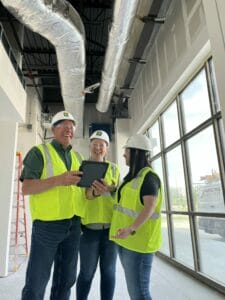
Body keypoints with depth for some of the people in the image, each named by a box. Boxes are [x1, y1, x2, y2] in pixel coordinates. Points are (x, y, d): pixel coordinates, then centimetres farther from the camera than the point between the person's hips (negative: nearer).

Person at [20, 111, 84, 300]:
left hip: (73, 225, 6)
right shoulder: (39, 152, -3)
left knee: (66, 279, 16)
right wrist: (58, 180, -25)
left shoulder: (78, 157, 13)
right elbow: (26, 188, -12)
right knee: (37, 280, 4)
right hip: (47, 224, -5)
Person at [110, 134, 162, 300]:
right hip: (126, 240, 9)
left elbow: (149, 208, -25)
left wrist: (131, 229, -36)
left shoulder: (149, 176, -13)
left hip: (139, 241, -9)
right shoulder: (134, 177, 15)